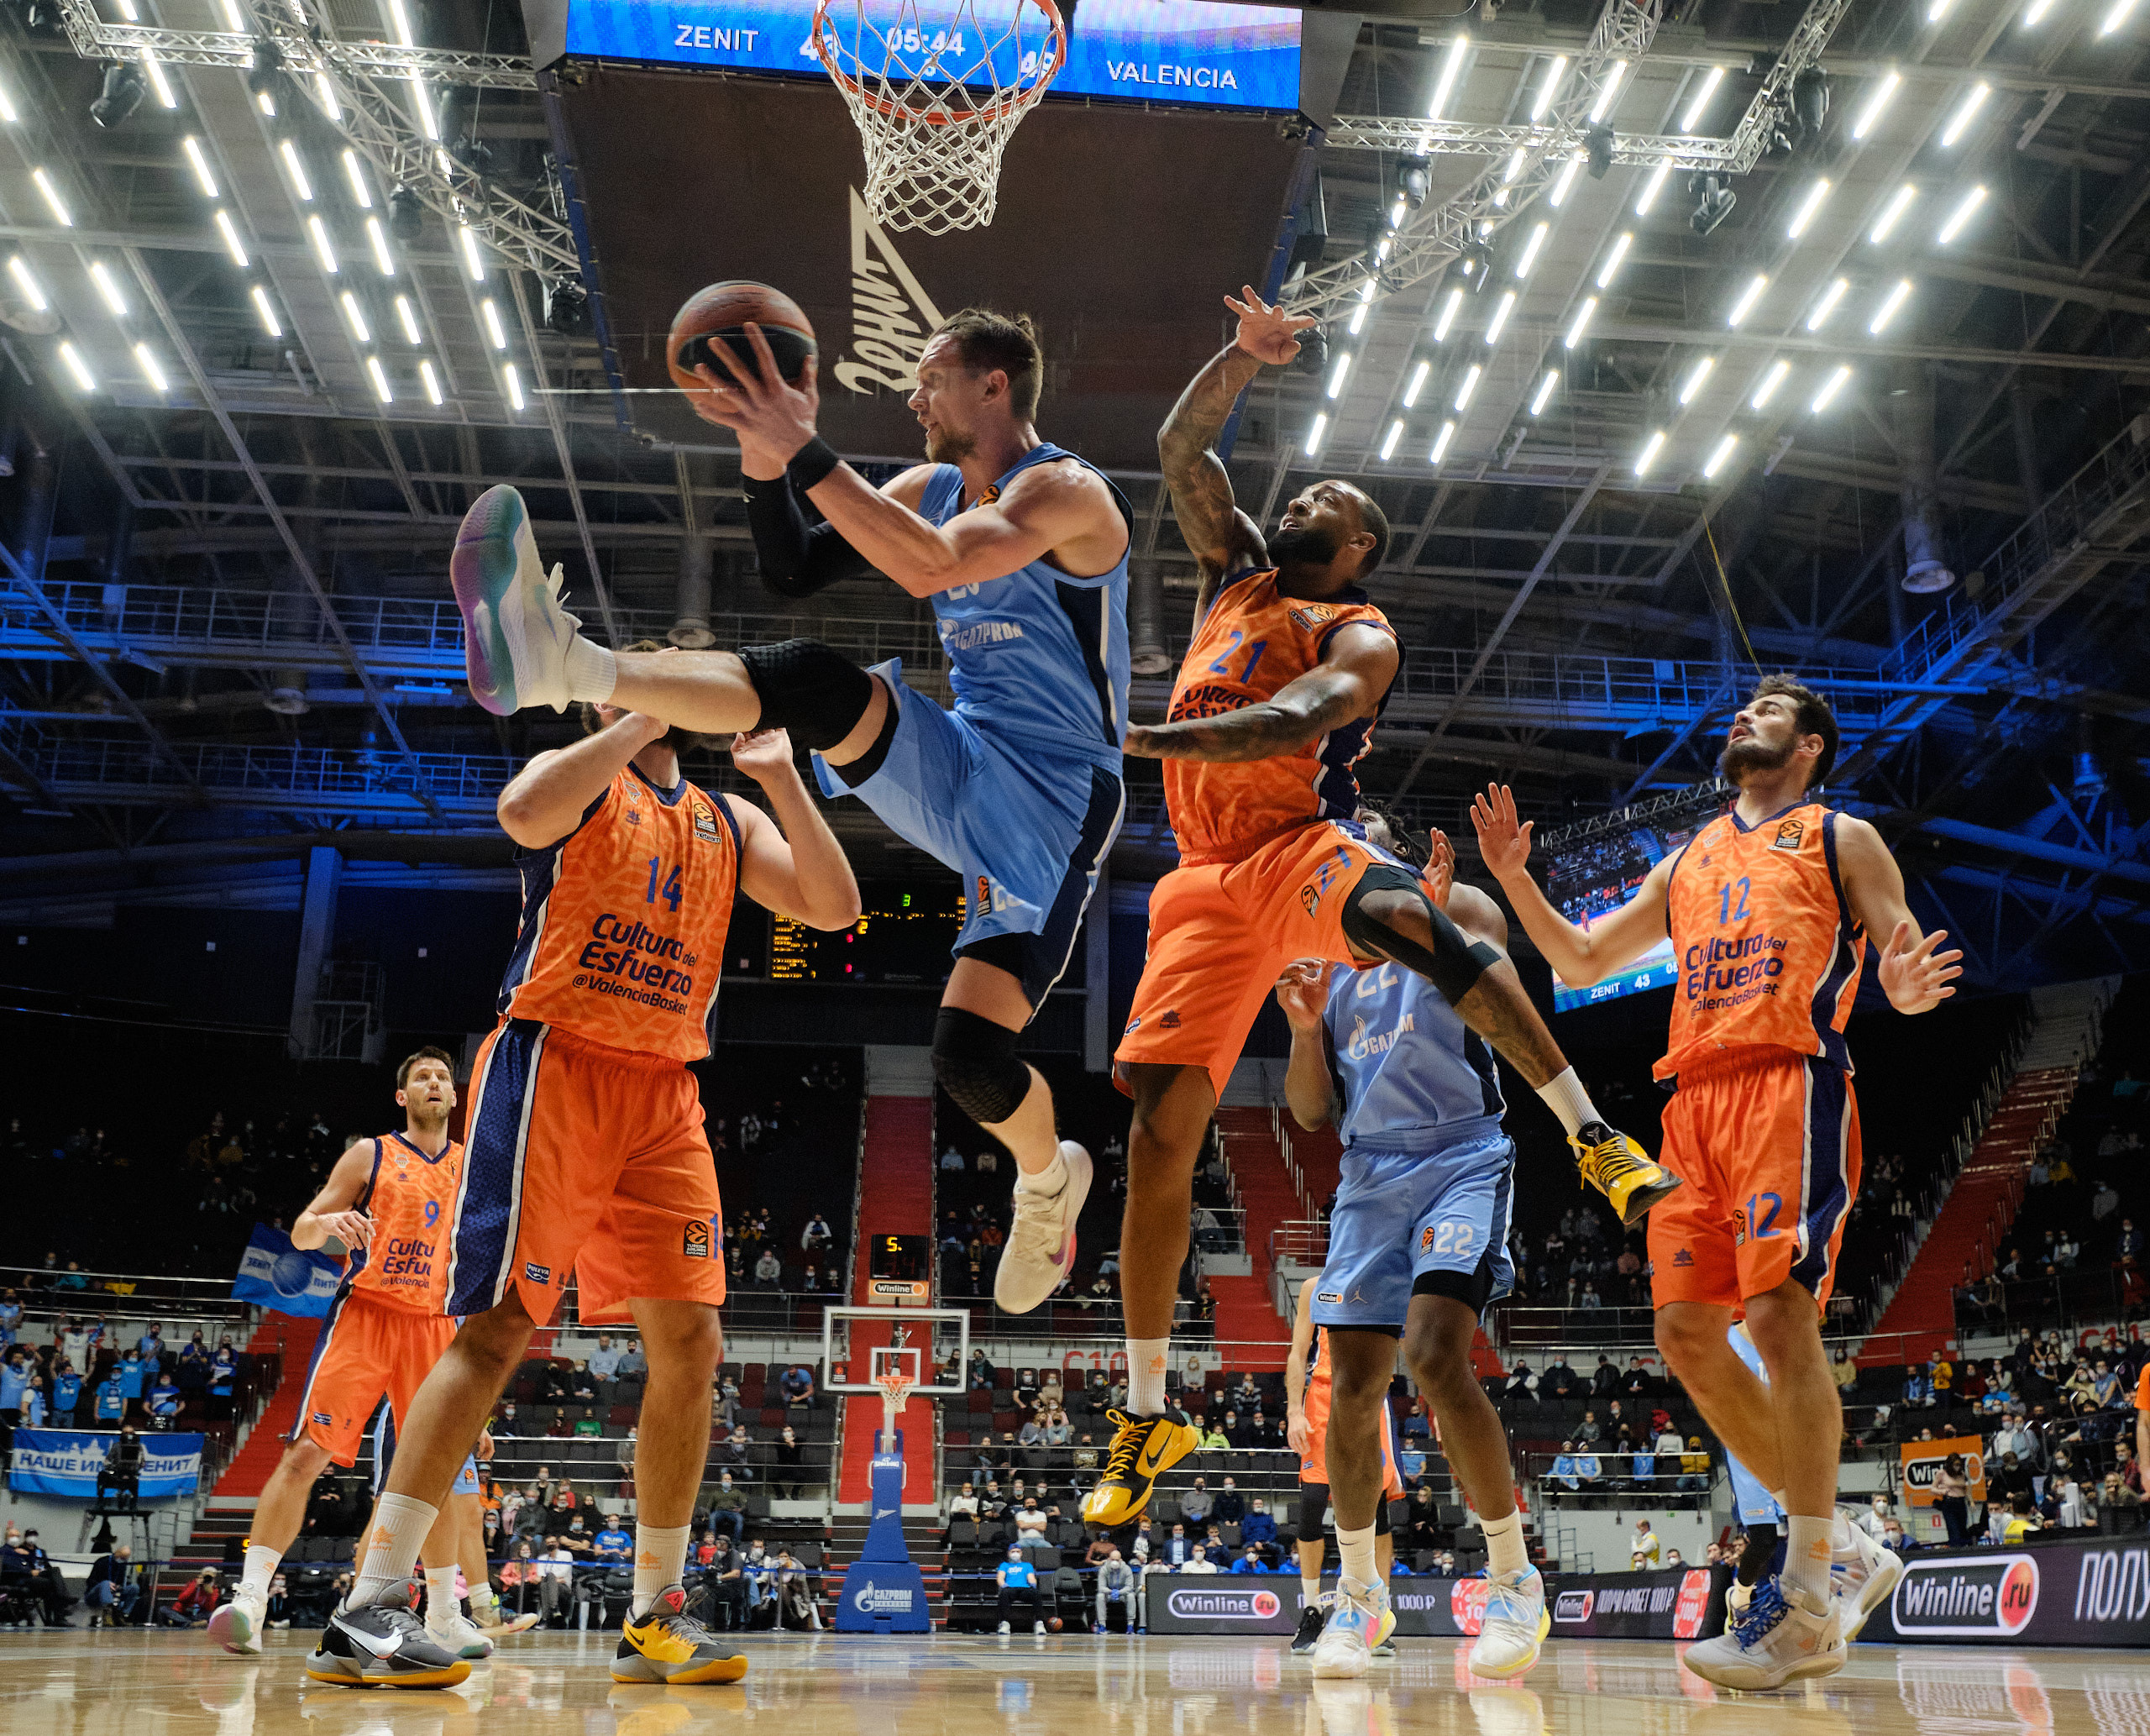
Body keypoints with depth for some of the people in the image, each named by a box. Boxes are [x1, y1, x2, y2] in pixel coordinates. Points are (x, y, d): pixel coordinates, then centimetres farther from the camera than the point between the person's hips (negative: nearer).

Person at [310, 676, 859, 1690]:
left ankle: (655, 1616, 11)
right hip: (554, 1069, -6)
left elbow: (833, 908, 8)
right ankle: (366, 1612, -7)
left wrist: (782, 778, 2)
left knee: (691, 1342, 0)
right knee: (497, 1329, -12)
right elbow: (524, 814, -21)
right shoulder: (579, 779, 5)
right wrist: (643, 720, -13)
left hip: (665, 1094, 6)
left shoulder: (730, 822, 20)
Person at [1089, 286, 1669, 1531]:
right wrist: (1246, 357, 8)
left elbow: (1291, 720, -18)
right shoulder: (1236, 573, 21)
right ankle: (1151, 1417, 7)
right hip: (1208, 885, 5)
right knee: (1162, 1125, -4)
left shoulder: (1362, 635, 2)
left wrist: (1145, 738, -29)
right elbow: (1182, 447, 20)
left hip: (1303, 853, -4)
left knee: (1414, 922, -40)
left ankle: (1596, 1138, -34)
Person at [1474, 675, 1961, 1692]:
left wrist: (1907, 990, -20)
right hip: (1695, 1098, 6)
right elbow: (1580, 962, 28)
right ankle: (1826, 1535, 13)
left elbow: (1914, 962, 5)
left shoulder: (1841, 839, 12)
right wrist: (1513, 877, 15)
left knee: (1781, 1310, -18)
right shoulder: (1686, 863, 27)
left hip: (1792, 1083, -6)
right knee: (1685, 1328, -1)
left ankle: (1807, 1604, -13)